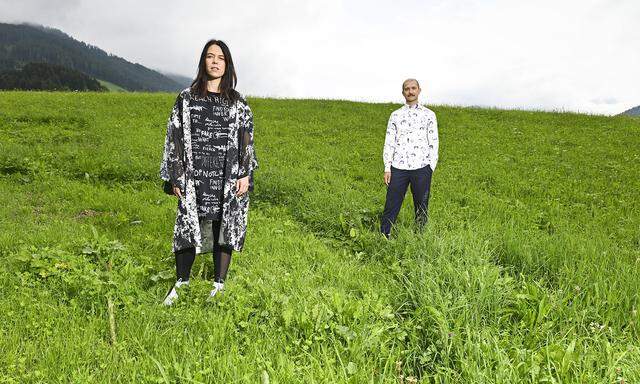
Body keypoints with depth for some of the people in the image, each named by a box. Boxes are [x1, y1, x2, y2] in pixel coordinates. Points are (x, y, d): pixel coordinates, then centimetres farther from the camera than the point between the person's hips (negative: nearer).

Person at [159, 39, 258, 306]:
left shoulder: (237, 102, 7)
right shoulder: (187, 98, 4)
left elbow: (247, 138, 5)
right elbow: (175, 136, 3)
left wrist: (246, 174, -4)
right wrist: (176, 177, -2)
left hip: (228, 177, 1)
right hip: (195, 176, 0)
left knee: (224, 227, 6)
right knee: (189, 227, 2)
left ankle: (219, 284, 20)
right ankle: (181, 283, 20)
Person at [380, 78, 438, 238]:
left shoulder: (429, 114, 8)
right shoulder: (395, 115, 11)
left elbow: (433, 142, 6)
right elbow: (389, 143, 9)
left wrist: (431, 168, -3)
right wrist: (387, 168, 1)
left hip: (421, 168, 0)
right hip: (398, 168, 1)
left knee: (421, 208, 6)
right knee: (391, 207, -1)